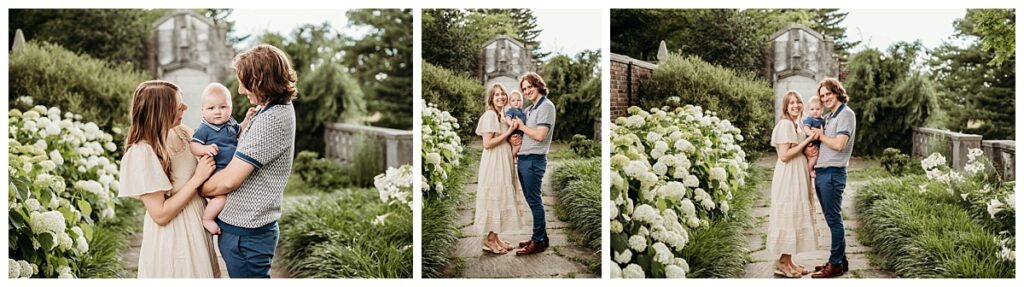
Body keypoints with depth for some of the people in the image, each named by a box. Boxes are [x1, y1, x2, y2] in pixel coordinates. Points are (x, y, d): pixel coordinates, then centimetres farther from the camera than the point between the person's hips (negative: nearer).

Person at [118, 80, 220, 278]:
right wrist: (197, 179, -22)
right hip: (172, 239, -7)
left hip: (197, 227, 7)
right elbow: (160, 215, -23)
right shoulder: (142, 153, -23)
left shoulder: (182, 133, -4)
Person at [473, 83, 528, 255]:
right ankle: (490, 240, 3)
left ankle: (495, 237, 17)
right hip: (494, 163, -9)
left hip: (504, 162, 9)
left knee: (501, 198, 10)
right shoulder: (490, 115, -13)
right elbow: (487, 143, -19)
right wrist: (509, 132, -17)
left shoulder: (503, 115, 14)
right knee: (494, 198, -5)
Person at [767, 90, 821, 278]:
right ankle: (782, 263, 1)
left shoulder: (795, 125, 16)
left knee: (796, 216, 10)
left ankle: (789, 261, 16)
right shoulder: (785, 124, -13)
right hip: (788, 177, -10)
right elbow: (784, 155, -20)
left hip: (798, 176, 10)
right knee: (788, 216, -6)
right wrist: (807, 141, -16)